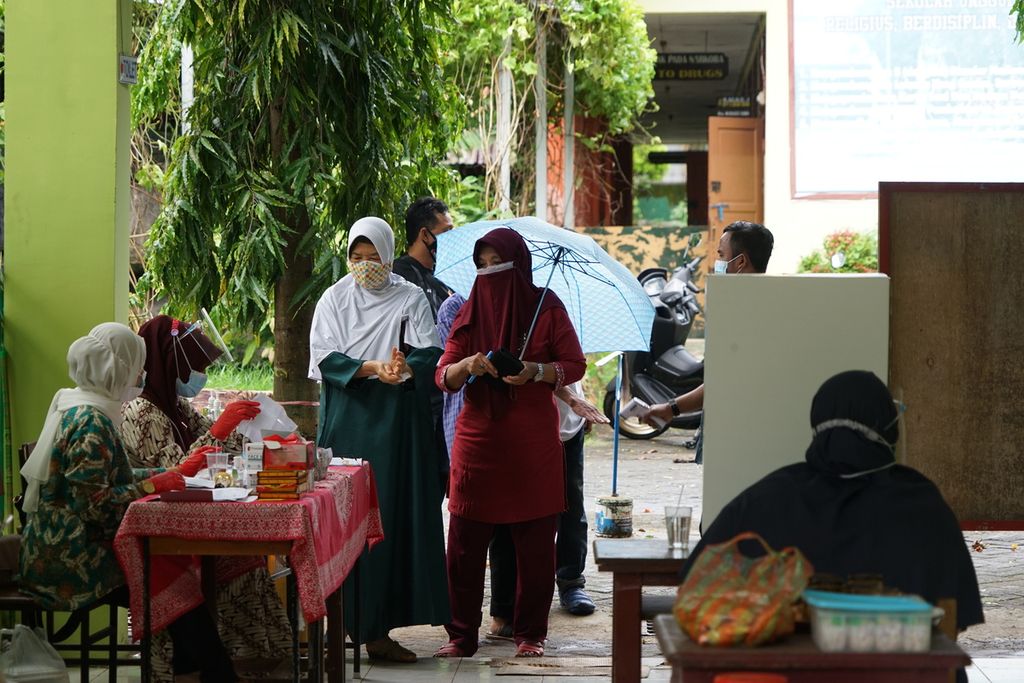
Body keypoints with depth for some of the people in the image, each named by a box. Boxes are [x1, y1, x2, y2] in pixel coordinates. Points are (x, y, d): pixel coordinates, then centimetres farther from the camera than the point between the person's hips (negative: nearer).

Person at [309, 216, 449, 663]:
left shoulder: (411, 299, 8)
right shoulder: (335, 298, 9)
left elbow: (431, 353, -2)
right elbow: (324, 357, 0)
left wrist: (406, 366, -24)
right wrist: (371, 368, -16)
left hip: (396, 422, 0)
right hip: (347, 422, 0)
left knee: (394, 518, -4)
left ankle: (377, 627, -3)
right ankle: (339, 621, 0)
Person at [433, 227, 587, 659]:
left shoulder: (546, 308, 2)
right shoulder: (470, 312, 8)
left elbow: (575, 365, 1)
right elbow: (443, 376, 6)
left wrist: (536, 371, -17)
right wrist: (467, 365, -16)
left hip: (532, 442, -2)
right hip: (478, 438, 2)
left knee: (534, 542, 2)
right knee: (464, 542, -1)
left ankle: (530, 633, 13)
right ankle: (462, 635, 7)